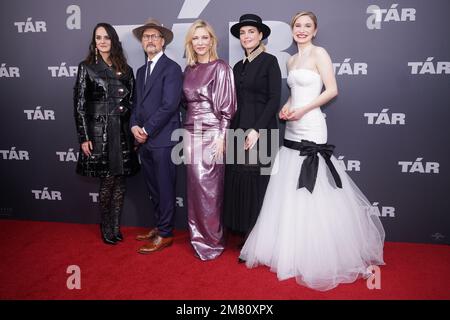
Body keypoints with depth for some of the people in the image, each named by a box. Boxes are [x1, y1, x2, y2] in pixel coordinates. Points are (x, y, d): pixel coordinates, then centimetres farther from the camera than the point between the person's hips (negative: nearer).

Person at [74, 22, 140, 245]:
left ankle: (116, 227, 19)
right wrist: (84, 137, -9)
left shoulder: (125, 69, 11)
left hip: (122, 132, 4)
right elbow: (79, 104, -3)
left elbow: (131, 101, 12)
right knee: (108, 180, 0)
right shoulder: (87, 67, 1)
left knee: (120, 180, 6)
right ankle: (106, 229, 17)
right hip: (99, 131, -3)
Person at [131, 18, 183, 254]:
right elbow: (137, 103, 17)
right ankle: (159, 227, 29)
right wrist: (134, 126, -1)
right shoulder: (141, 71, 19)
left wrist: (147, 130, -13)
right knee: (153, 189, 15)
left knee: (165, 188, 1)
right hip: (144, 140, 8)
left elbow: (169, 105, -15)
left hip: (163, 139, -8)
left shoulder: (171, 68, -6)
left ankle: (165, 234, 12)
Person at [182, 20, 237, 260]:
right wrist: (187, 131, 15)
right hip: (191, 134, 6)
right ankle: (199, 237, 22)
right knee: (195, 186, 8)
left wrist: (221, 136, -14)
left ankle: (212, 240, 11)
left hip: (212, 134, -6)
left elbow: (228, 105, -8)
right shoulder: (188, 70, 13)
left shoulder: (221, 68, -4)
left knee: (210, 188, -3)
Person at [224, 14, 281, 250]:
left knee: (258, 183, -4)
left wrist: (257, 130, -16)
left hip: (261, 130, -6)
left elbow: (274, 99, -10)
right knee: (239, 182, 5)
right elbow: (235, 102, 16)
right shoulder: (238, 66, 16)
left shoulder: (269, 61, -2)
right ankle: (245, 236, 19)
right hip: (239, 130, 6)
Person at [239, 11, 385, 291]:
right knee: (292, 192, 11)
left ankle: (319, 255, 11)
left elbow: (332, 90, -11)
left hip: (311, 129, -8)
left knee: (313, 193, -4)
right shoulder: (292, 60, 18)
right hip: (292, 131, 8)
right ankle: (293, 249, 26)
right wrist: (286, 108, 4)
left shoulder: (319, 53, -4)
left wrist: (302, 110, -15)